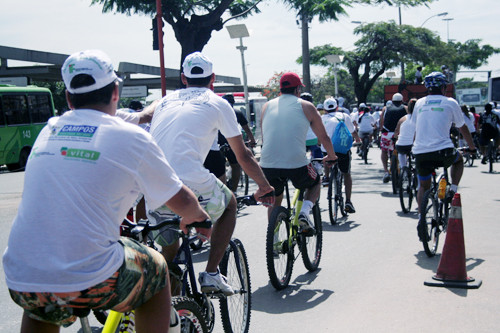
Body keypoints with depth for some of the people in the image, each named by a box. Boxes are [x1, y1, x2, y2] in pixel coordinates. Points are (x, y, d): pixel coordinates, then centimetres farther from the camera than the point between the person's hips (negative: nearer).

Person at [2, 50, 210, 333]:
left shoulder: (49, 131, 13)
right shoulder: (132, 137, -1)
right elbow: (182, 202, 10)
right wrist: (196, 215, 34)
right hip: (89, 282, -5)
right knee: (157, 270, 23)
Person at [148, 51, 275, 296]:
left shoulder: (166, 101, 23)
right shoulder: (217, 103, 11)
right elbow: (243, 157, 15)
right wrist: (264, 186, 30)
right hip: (192, 187, -4)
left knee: (168, 249, 27)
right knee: (229, 203, 27)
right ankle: (211, 274, 17)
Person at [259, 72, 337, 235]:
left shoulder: (267, 106, 18)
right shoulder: (306, 106, 9)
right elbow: (323, 137, 15)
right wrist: (332, 156, 33)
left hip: (267, 165, 3)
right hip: (296, 164, -3)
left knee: (274, 200, 28)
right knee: (315, 182, 29)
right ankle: (304, 212, 5)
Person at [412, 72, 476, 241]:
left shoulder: (419, 103, 14)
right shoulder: (450, 102, 6)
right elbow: (462, 128, 14)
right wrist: (472, 147, 29)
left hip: (420, 154, 3)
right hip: (443, 152, -3)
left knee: (423, 186, 23)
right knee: (459, 159, 32)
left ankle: (421, 218, 3)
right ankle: (452, 191, 14)